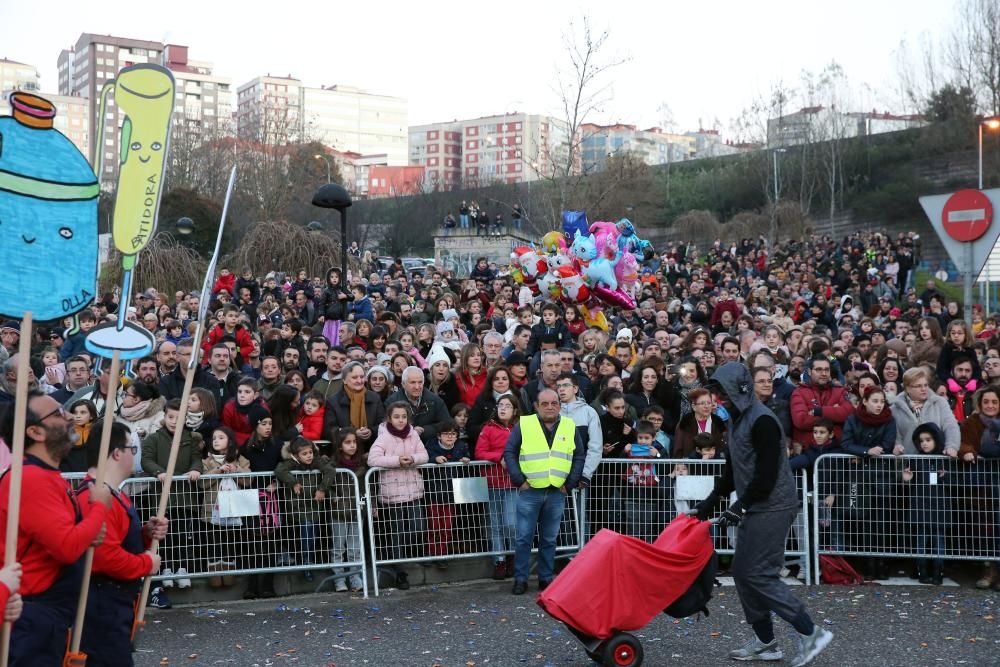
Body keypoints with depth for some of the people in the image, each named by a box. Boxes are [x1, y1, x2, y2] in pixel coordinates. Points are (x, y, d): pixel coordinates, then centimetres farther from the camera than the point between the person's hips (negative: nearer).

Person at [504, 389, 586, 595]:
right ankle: (520, 579, 7)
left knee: (549, 539, 9)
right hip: (530, 492, -2)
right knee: (524, 538, -1)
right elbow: (509, 452, 1)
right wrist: (519, 480, -7)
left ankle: (546, 578, 18)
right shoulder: (523, 425, 0)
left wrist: (570, 484, 2)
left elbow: (579, 457, 11)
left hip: (557, 493, 2)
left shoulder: (570, 427, 8)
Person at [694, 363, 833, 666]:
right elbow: (733, 468, 22)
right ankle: (765, 642, 18)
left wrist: (739, 506, -21)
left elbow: (766, 475, -23)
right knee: (742, 572, 10)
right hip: (754, 508, 10)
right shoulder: (738, 419, 14)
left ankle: (811, 633, -8)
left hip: (773, 507, -10)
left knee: (758, 574, -12)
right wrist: (712, 499, 15)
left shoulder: (762, 421, -17)